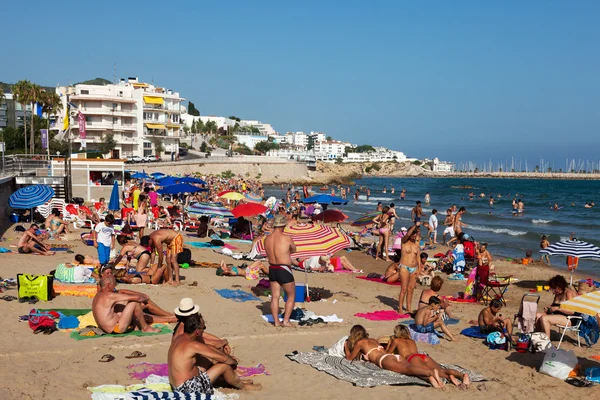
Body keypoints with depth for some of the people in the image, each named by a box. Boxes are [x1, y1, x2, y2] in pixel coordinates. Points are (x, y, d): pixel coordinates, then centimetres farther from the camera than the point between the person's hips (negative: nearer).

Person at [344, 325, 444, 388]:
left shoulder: (359, 343, 20)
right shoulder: (373, 340, 40)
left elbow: (350, 358, 31)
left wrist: (346, 347, 49)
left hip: (385, 360, -7)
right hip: (396, 356, 7)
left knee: (407, 369, -33)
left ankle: (431, 372, -61)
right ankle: (429, 377, -56)